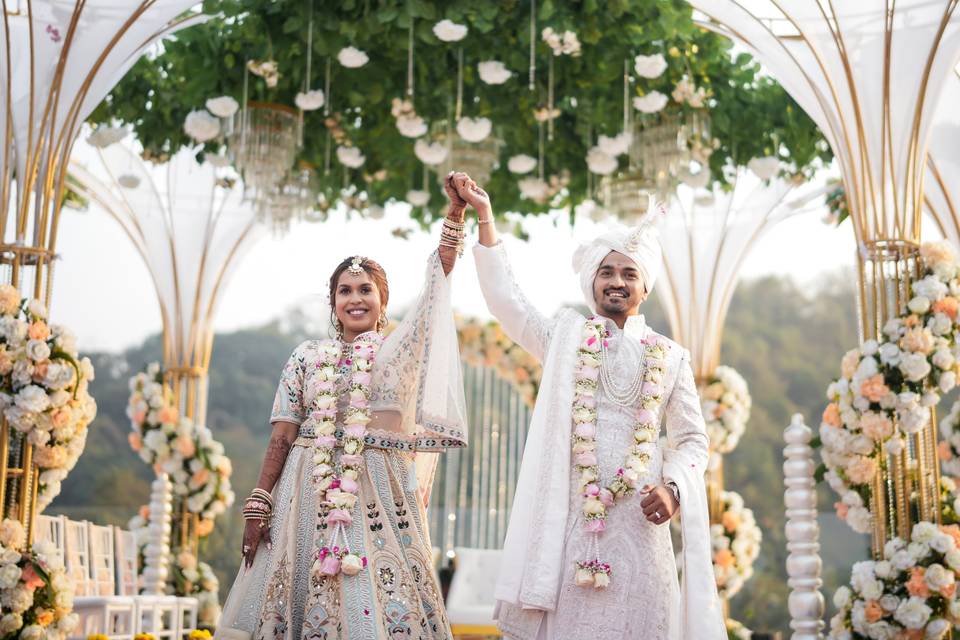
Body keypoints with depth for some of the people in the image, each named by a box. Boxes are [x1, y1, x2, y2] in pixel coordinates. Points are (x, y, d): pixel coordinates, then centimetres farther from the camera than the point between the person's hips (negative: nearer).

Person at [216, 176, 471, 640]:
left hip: (380, 492, -1)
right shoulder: (307, 357, 10)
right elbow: (282, 437, 6)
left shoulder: (399, 349, 8)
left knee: (382, 598, -4)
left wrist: (455, 211, -9)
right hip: (313, 490, 1)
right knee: (307, 594, 1)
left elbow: (437, 280, -1)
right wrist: (258, 506, 0)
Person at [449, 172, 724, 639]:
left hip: (638, 518, 0)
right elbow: (505, 298, 6)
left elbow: (691, 440, 12)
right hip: (571, 515, 0)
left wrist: (673, 487, -7)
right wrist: (485, 215, 3)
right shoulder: (566, 338, 12)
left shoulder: (670, 357, 11)